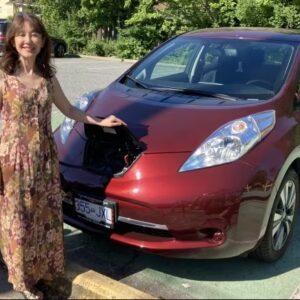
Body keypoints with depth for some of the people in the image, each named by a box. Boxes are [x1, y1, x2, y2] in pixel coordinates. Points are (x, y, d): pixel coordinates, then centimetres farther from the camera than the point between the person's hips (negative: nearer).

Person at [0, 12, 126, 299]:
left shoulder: (47, 77, 5)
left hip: (45, 160, 4)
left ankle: (43, 269, 36)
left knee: (45, 219, 14)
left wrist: (100, 121, 14)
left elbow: (68, 109, 19)